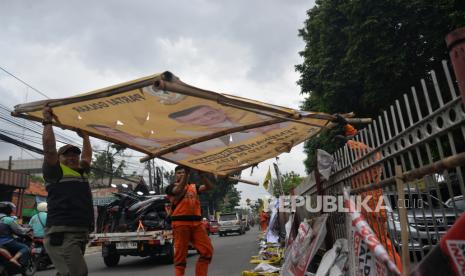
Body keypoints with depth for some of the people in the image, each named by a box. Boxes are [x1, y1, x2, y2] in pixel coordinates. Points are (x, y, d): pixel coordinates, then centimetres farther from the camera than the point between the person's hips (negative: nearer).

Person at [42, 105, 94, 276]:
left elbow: (87, 156, 38)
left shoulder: (81, 172, 23)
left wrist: (85, 136, 39)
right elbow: (49, 148, -8)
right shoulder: (55, 171, 3)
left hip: (80, 234, 8)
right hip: (62, 234, -8)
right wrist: (47, 122, -1)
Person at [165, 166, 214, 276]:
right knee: (180, 254, 0)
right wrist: (185, 175, -21)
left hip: (196, 223, 4)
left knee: (207, 250, -1)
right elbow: (179, 190, -16)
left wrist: (202, 174, -5)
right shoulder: (171, 187, 7)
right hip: (180, 223, -4)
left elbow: (209, 186, 6)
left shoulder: (193, 187, 20)